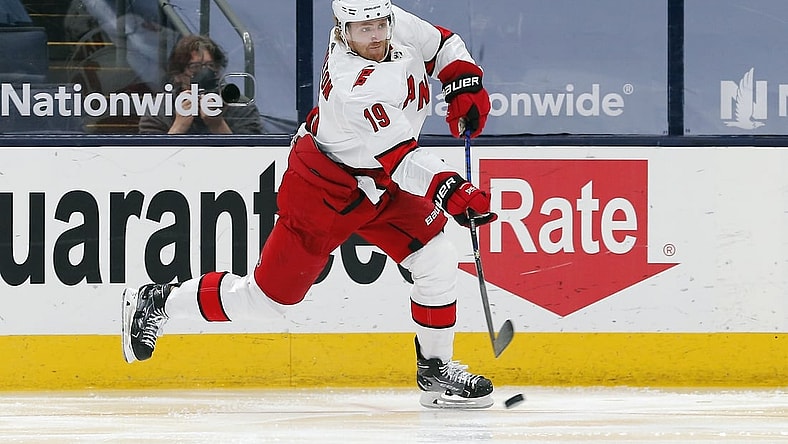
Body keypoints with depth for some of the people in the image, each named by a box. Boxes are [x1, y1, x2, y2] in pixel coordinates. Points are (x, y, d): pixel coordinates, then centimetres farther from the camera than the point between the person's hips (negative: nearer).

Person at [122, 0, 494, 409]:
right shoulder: (357, 87, -34)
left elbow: (441, 45, 10)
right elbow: (399, 158, -36)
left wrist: (464, 85, -5)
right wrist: (450, 191, -44)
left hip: (379, 182, 8)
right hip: (324, 189, -8)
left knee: (437, 261, -5)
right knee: (270, 294, 0)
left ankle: (436, 371, 10)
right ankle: (158, 302, 16)